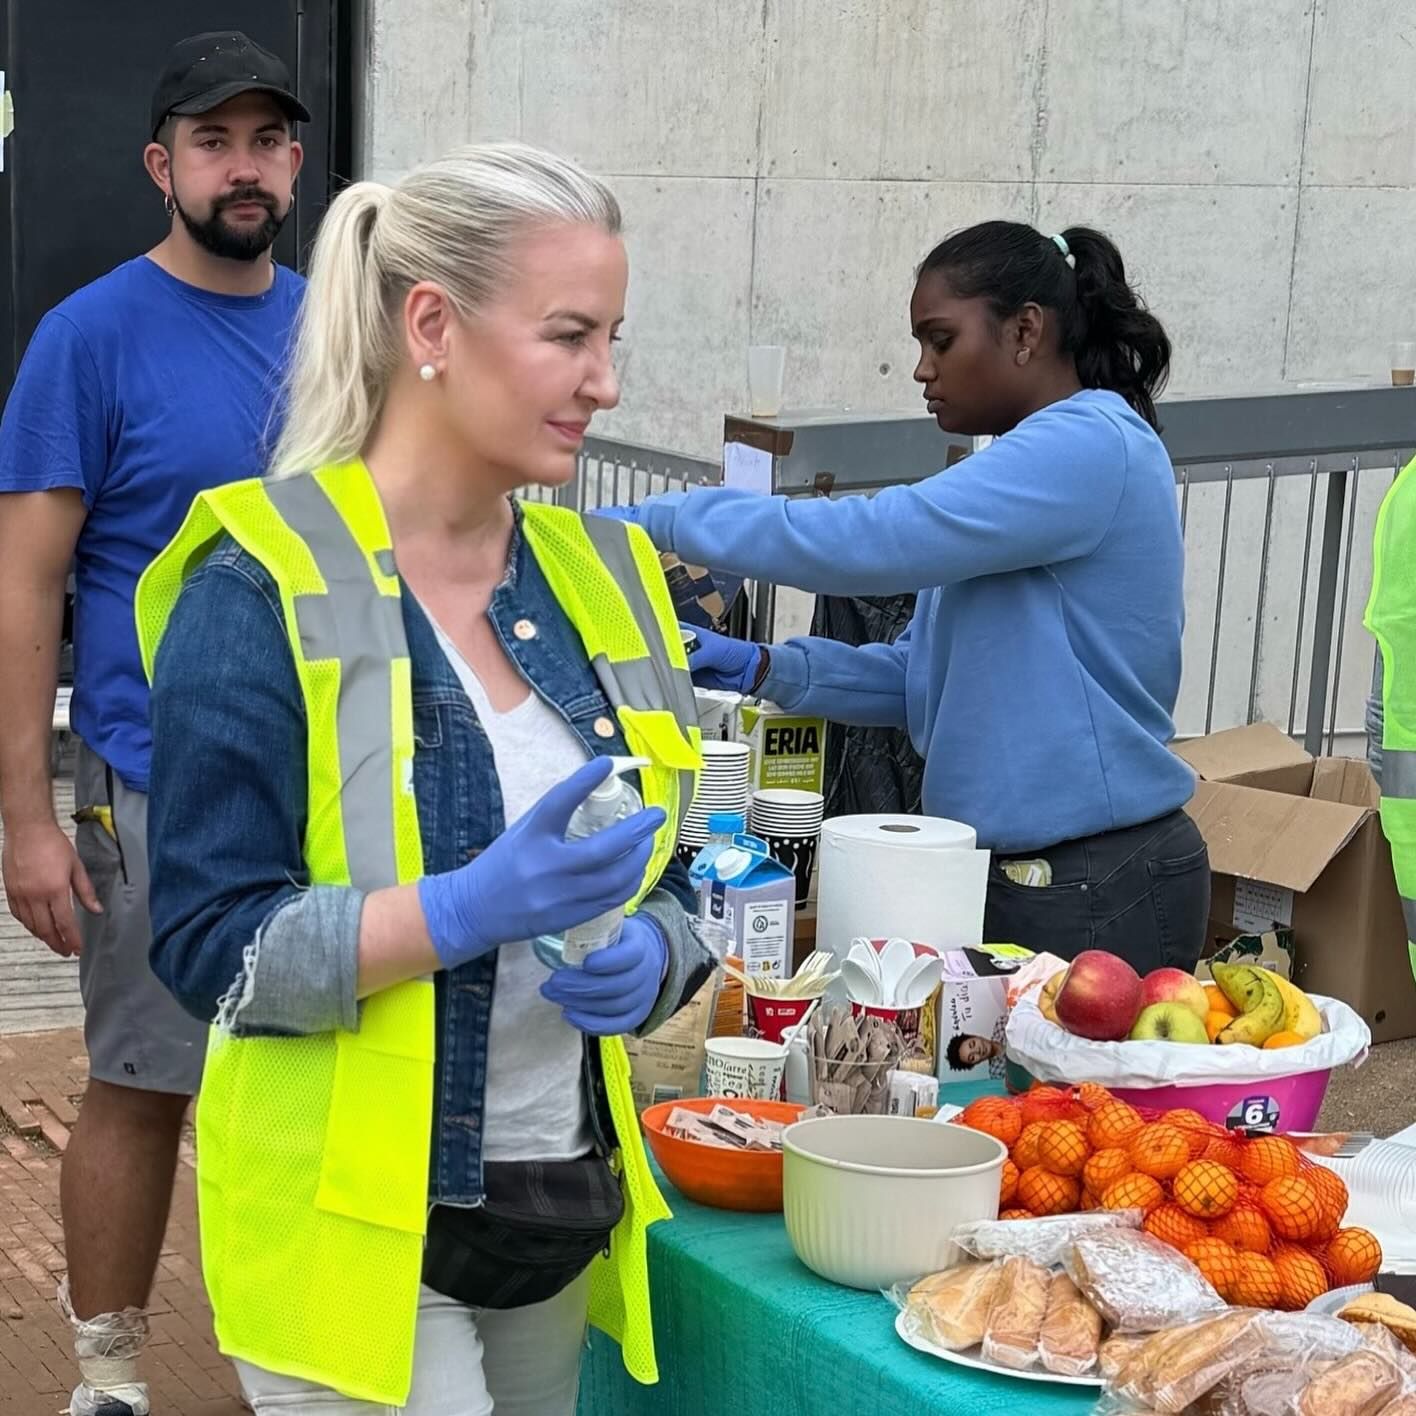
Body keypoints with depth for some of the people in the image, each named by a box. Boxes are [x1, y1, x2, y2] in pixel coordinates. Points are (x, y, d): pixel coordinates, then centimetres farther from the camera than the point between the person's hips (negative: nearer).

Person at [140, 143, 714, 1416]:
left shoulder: (602, 579, 6)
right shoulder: (263, 590, -12)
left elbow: (662, 884, 12)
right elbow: (210, 943, -15)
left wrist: (646, 963, -10)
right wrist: (469, 909, -27)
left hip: (563, 1212, 6)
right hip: (355, 1228, -6)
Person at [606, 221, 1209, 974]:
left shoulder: (1090, 447, -16)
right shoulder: (1037, 460, 16)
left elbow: (868, 540, -25)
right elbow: (924, 676, 13)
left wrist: (658, 520, -17)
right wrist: (763, 669, -1)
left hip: (1099, 891, -9)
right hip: (1019, 875, 9)